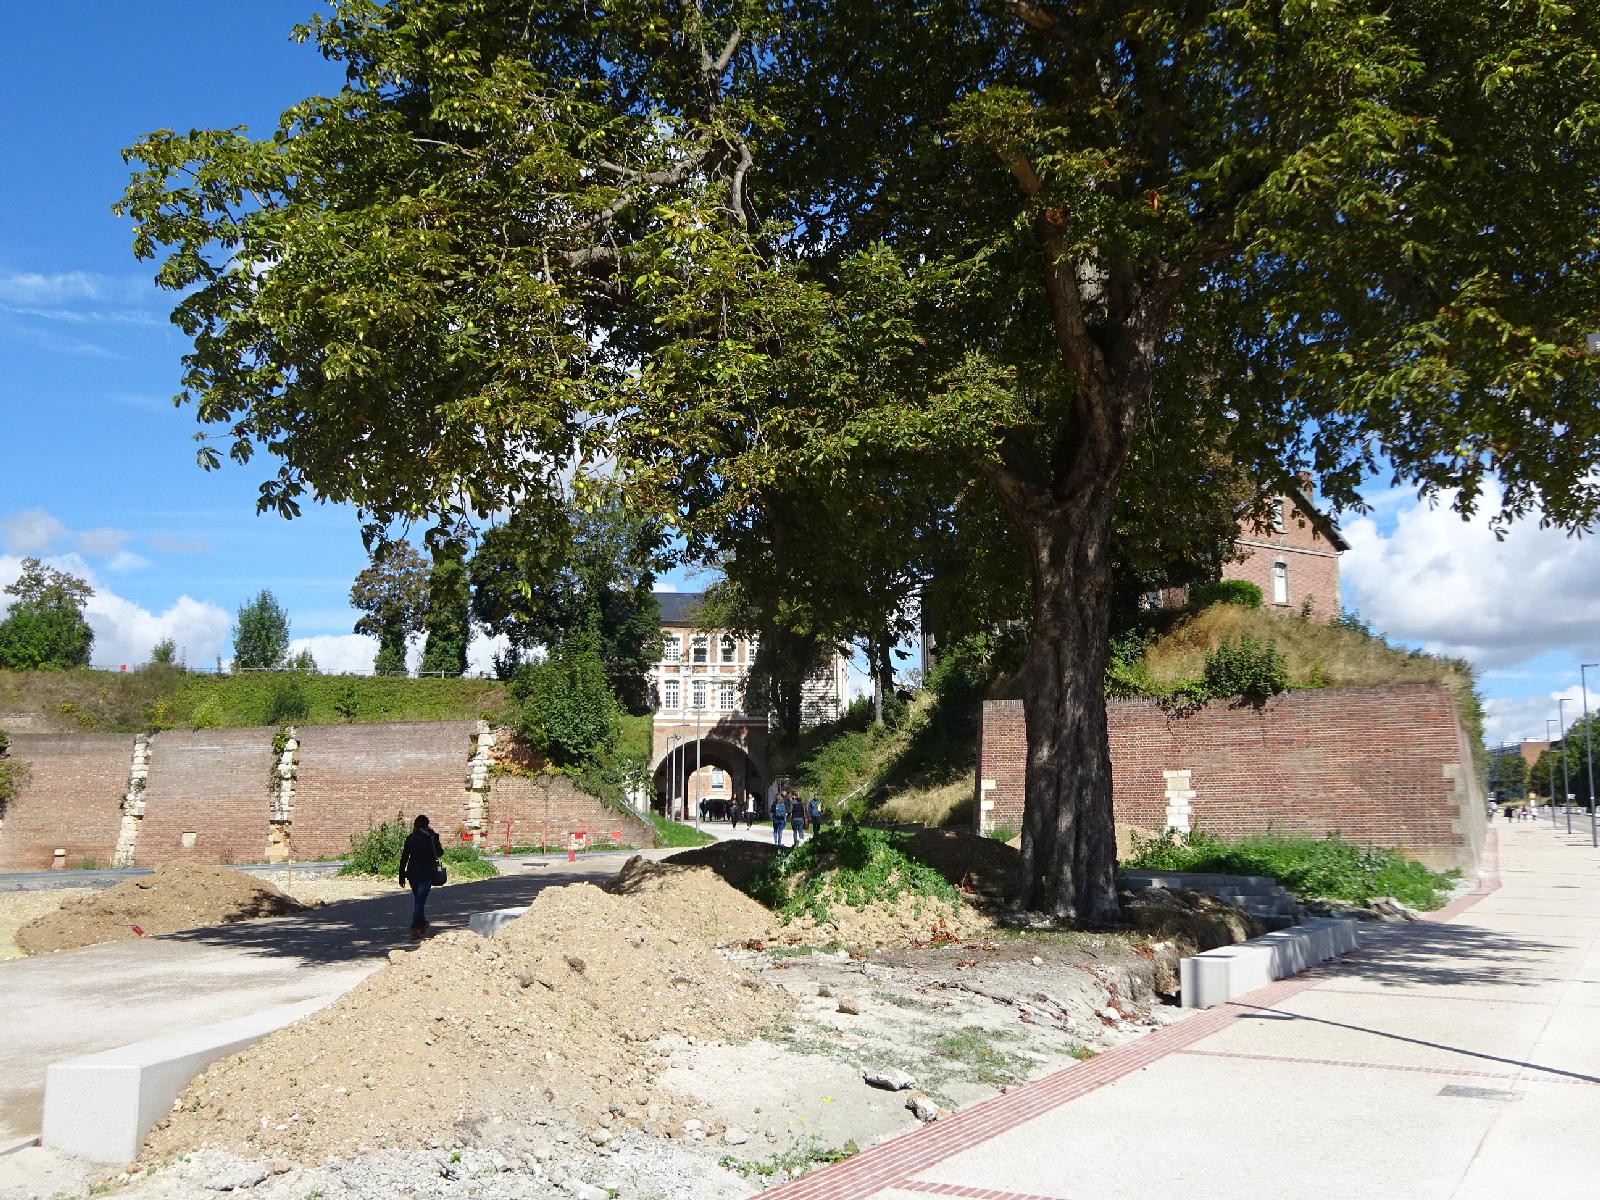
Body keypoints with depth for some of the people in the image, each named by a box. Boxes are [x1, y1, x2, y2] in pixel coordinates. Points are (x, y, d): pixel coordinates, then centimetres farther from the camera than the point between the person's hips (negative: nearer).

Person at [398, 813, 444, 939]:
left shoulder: (410, 839, 0)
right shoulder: (432, 837, -4)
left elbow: (404, 858, -1)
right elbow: (440, 853, 8)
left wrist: (402, 877, 4)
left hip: (413, 873, 2)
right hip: (427, 874, -2)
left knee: (417, 899, 20)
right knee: (420, 900, -4)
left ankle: (422, 924, 31)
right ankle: (415, 928, -15)